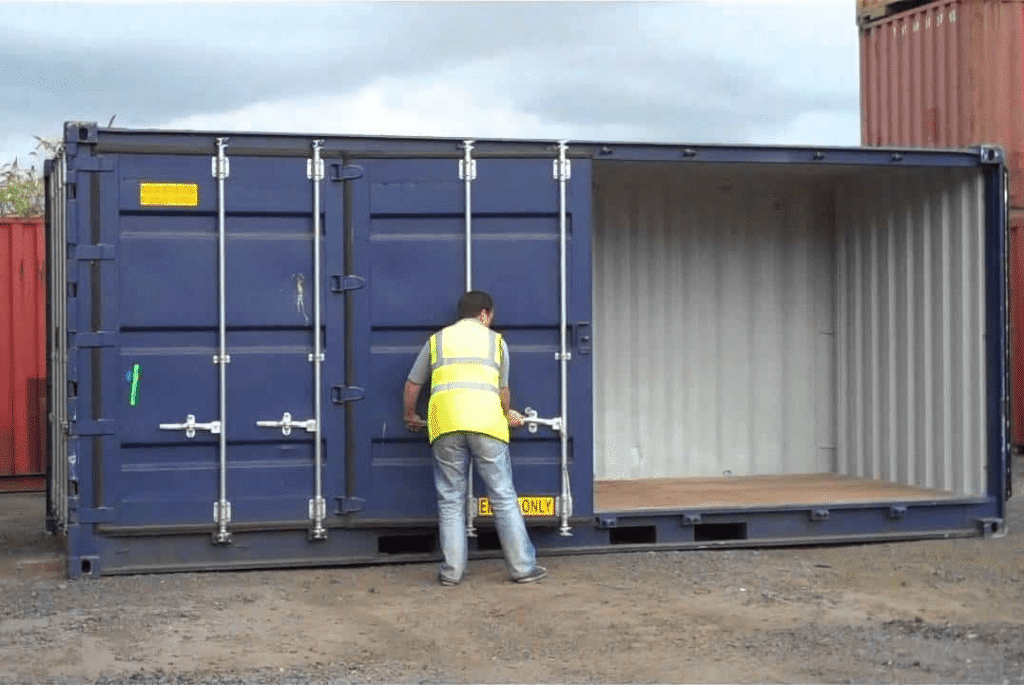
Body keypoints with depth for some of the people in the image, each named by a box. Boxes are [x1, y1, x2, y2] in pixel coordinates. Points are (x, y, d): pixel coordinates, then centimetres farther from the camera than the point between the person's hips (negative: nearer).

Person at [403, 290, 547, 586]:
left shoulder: (437, 340, 20)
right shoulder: (495, 341, 18)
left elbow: (413, 384, 24)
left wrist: (410, 416, 41)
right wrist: (507, 416, 41)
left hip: (446, 425, 1)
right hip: (486, 422, -1)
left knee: (451, 501, 8)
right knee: (504, 498, 3)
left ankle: (452, 571, 7)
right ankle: (522, 567, 4)